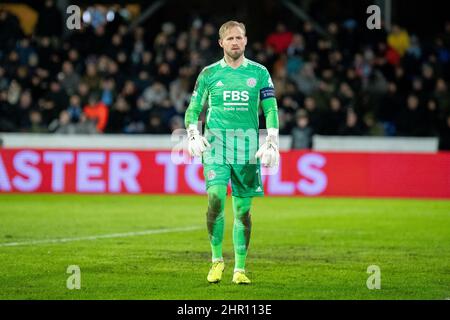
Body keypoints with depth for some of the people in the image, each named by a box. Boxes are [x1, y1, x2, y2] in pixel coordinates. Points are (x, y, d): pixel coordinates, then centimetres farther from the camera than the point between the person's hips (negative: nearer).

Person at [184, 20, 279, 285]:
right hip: (216, 143, -1)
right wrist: (193, 135, -3)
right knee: (216, 199, -19)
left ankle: (240, 268, 12)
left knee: (243, 210, 3)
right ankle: (217, 259, -3)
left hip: (247, 148, 1)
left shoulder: (259, 73, 8)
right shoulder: (209, 73, 8)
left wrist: (272, 142, -4)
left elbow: (271, 109, 7)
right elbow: (193, 109, 14)